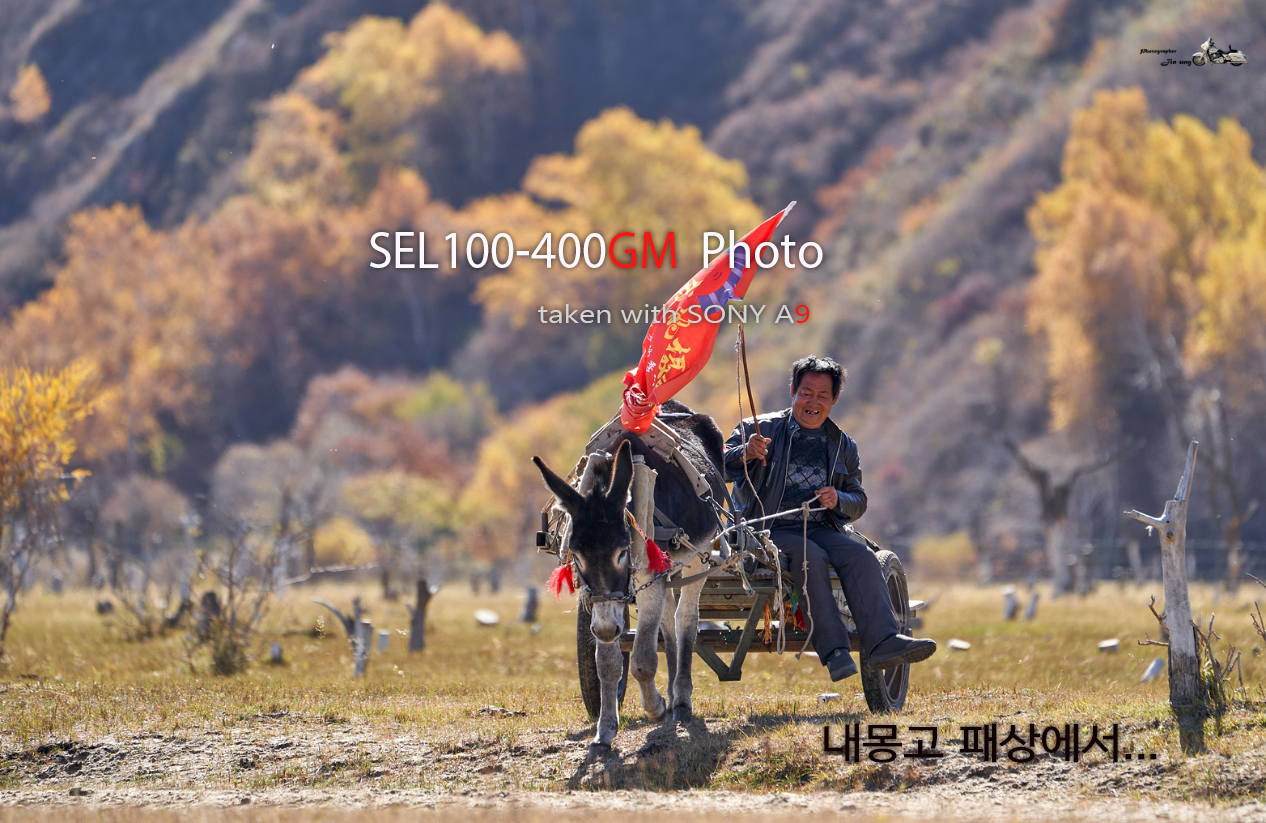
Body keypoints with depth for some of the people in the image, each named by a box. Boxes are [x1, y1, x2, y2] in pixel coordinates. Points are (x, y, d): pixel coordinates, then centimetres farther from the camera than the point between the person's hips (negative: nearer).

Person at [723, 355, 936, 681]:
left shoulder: (843, 446, 19)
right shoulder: (760, 430, 6)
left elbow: (859, 502, 20)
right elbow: (719, 466, -6)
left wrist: (838, 500, -4)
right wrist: (745, 454, -29)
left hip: (821, 529, 4)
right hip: (770, 529, -4)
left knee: (861, 556, -26)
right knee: (810, 556, -35)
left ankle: (884, 641, -39)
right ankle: (834, 650, -41)